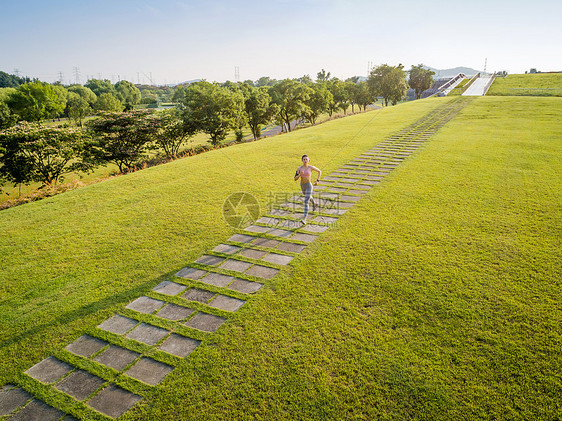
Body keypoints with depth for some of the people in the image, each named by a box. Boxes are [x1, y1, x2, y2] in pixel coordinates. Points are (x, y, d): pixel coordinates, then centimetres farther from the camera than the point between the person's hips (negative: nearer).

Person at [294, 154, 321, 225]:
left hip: (309, 186, -5)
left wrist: (317, 180, -1)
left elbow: (319, 171, 6)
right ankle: (314, 203, 68)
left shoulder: (311, 167, -11)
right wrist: (300, 174, -28)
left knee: (306, 202, -15)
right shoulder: (299, 168, -6)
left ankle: (304, 219, -16)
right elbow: (295, 179, -9)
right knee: (308, 197, 33)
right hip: (302, 186, 5)